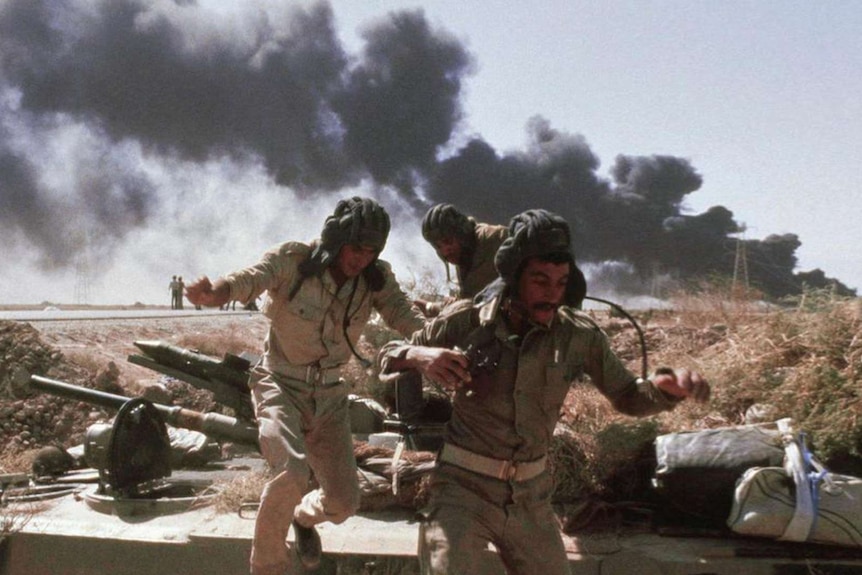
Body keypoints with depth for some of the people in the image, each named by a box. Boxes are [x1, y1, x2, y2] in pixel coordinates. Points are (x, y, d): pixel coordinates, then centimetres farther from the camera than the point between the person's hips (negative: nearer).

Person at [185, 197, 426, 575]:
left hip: (329, 395, 4)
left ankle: (304, 517, 43)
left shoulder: (376, 278, -7)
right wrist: (216, 293, -59)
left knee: (343, 503, 5)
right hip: (280, 387, -4)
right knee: (292, 473, -30)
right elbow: (250, 278, -36)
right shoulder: (293, 261, -19)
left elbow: (404, 314, -21)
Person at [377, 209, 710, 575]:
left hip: (531, 496, 3)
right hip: (463, 489, -3)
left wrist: (667, 385, -18)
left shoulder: (579, 335, -6)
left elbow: (627, 397, 5)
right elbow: (387, 357, 1)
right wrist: (418, 356, -24)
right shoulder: (466, 322, -11)